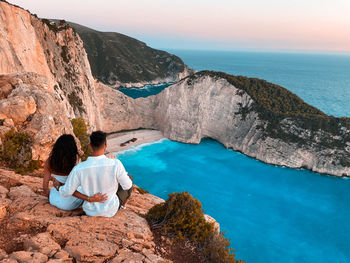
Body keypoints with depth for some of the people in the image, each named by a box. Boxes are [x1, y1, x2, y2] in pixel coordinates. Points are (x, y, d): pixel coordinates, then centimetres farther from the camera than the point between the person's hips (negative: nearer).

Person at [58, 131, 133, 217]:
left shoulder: (79, 168, -24)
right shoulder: (115, 164, -29)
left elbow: (65, 193, -14)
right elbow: (127, 185, -14)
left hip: (90, 211, 2)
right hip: (111, 211, -2)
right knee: (129, 180, 23)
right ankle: (121, 206, 45)